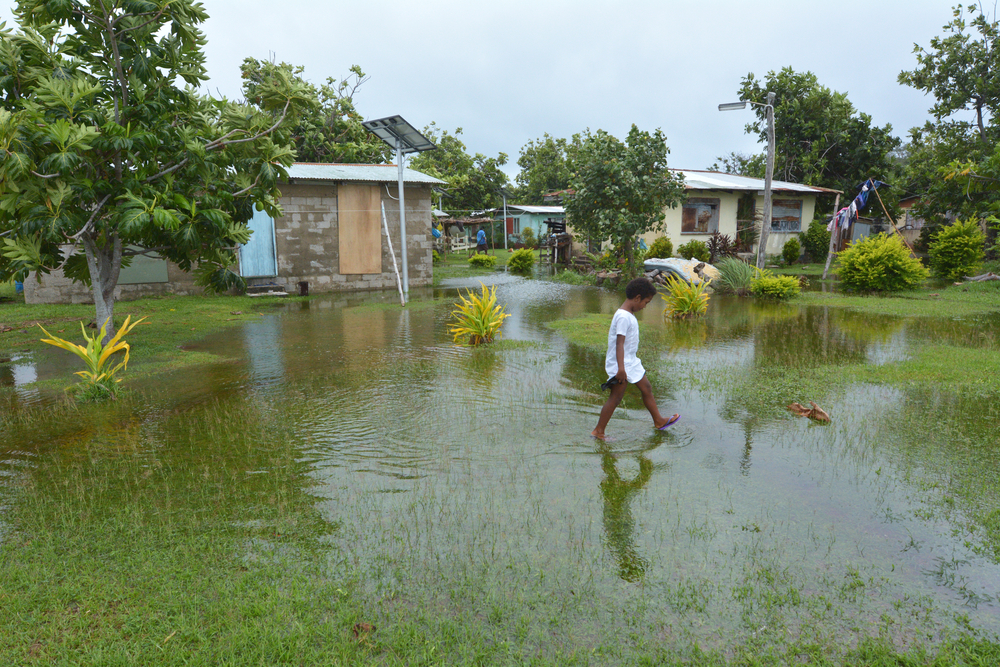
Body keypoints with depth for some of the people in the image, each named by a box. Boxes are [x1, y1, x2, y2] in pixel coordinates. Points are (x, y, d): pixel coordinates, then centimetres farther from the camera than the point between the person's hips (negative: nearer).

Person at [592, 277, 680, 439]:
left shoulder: (629, 315, 10)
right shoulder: (623, 317, -22)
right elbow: (619, 342, -27)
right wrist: (621, 368, -31)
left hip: (631, 362, 10)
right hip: (621, 366, -10)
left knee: (646, 389, 19)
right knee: (615, 398, -4)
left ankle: (659, 421, 35)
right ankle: (598, 431, 5)